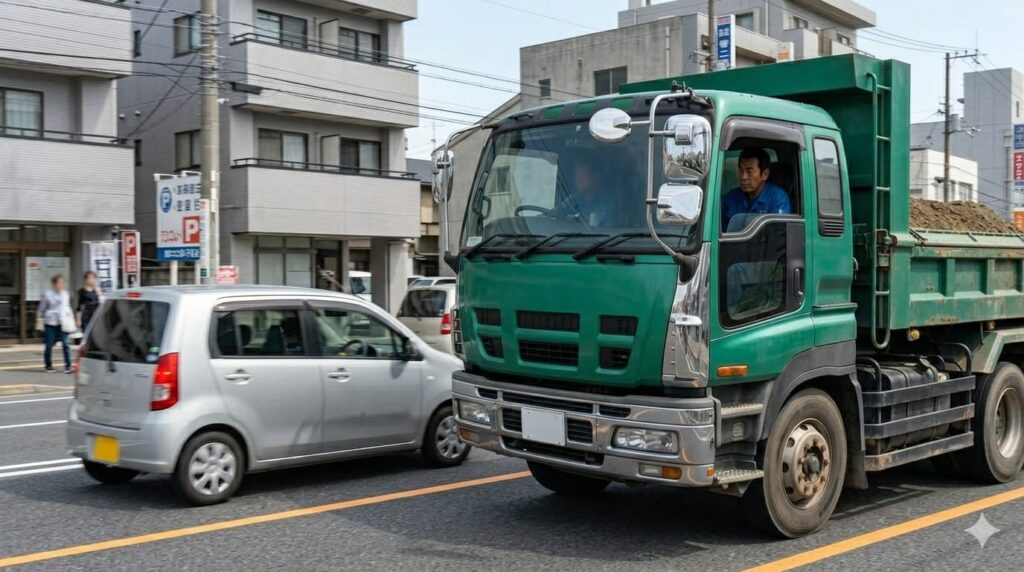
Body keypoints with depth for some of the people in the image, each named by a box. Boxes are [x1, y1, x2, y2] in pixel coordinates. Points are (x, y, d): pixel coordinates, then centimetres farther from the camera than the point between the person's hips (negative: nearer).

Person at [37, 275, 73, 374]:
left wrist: (72, 319, 17)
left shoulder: (65, 294, 11)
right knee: (49, 346, 5)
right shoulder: (47, 294, -2)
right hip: (50, 323, -2)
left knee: (65, 344, -8)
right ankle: (48, 366, 17)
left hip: (63, 323, 2)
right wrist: (39, 320, 5)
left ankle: (68, 366, -7)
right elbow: (41, 309, 5)